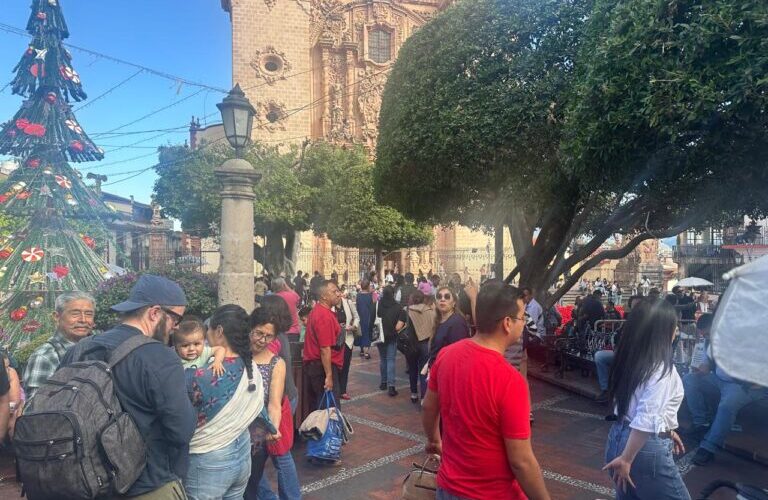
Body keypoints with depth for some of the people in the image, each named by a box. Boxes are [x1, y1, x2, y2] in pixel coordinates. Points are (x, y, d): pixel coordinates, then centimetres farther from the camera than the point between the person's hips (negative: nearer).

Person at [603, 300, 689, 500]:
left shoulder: (631, 359, 4)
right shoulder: (662, 368, -19)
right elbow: (646, 420, -26)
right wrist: (626, 459, -22)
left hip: (619, 437, 8)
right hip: (646, 447, -7)